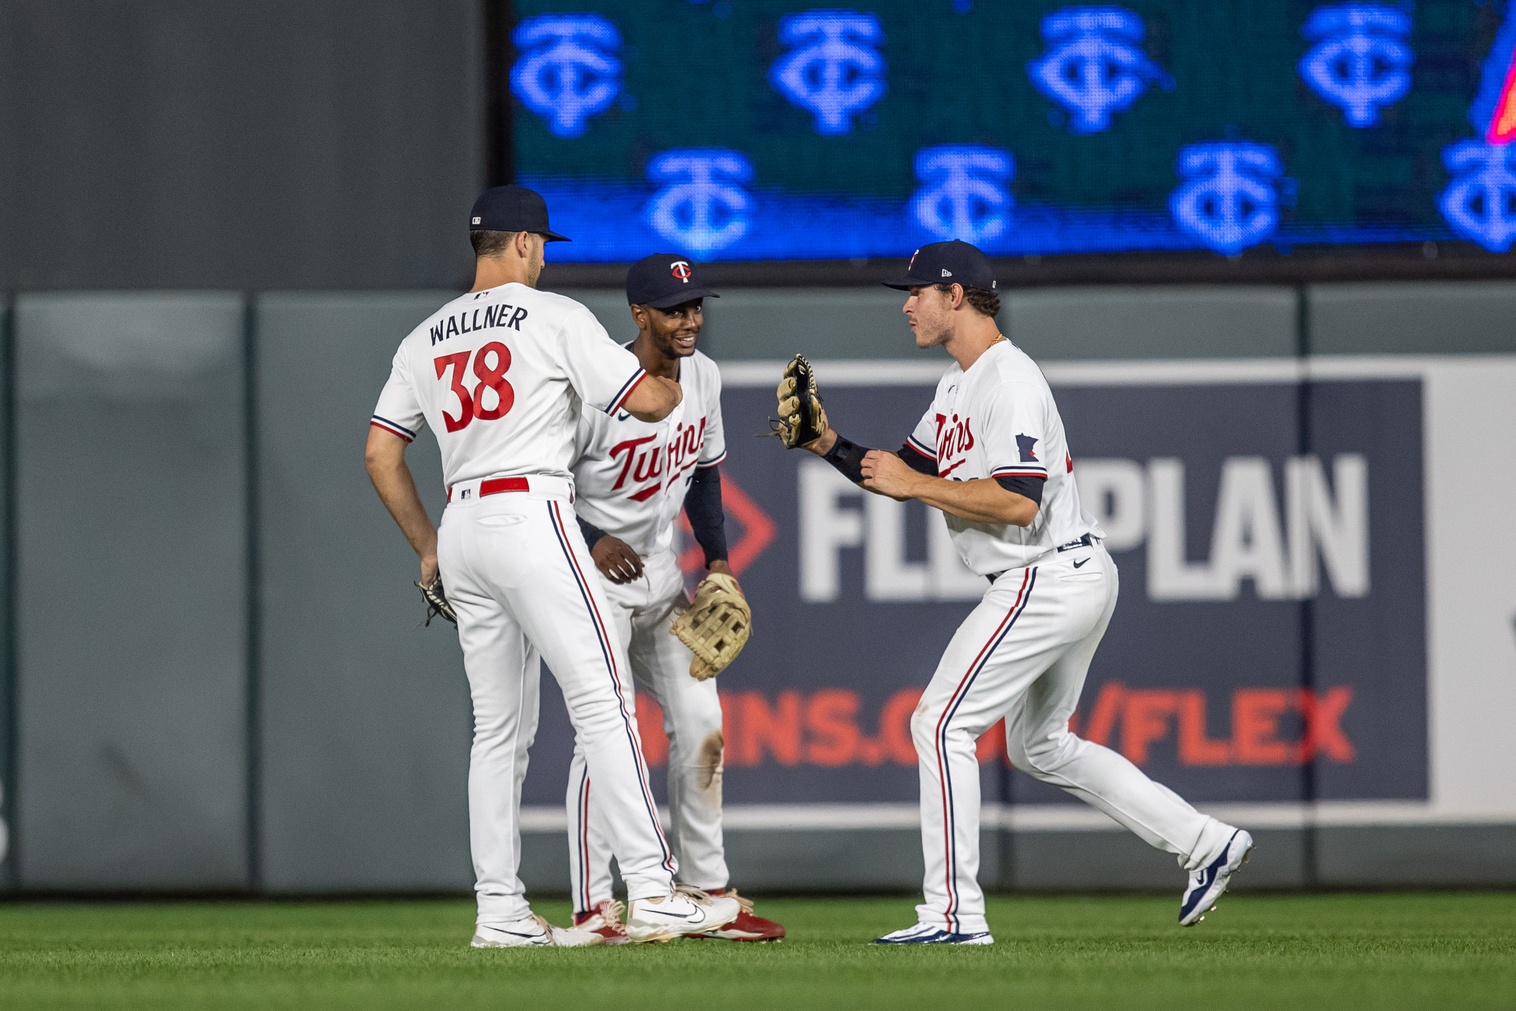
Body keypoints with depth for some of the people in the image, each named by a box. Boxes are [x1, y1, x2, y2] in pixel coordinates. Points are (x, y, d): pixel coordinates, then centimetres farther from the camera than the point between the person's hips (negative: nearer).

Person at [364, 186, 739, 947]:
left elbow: (381, 456, 15)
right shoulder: (554, 317, -2)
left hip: (460, 533, 7)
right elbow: (645, 400, -5)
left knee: (499, 727, 11)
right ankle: (653, 895, -16)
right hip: (530, 513, -7)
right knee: (602, 704, -9)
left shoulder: (425, 339, 16)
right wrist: (674, 386, 18)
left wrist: (428, 549, 20)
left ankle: (499, 912, 8)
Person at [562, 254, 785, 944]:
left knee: (700, 724, 6)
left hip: (660, 574, 8)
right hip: (593, 574, -8)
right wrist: (590, 539, -27)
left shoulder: (703, 377, 1)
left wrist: (718, 559, 6)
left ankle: (708, 894, 16)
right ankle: (592, 908, -14)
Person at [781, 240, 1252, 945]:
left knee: (941, 724, -10)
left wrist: (916, 484, -19)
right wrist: (827, 444, 5)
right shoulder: (961, 381, 16)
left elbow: (1018, 501, -26)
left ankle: (955, 914, -11)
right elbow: (907, 473, 19)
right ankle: (1203, 843, 21)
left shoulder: (1009, 380, -18)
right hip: (1075, 579, 11)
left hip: (1046, 581, -11)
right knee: (1039, 745, 21)